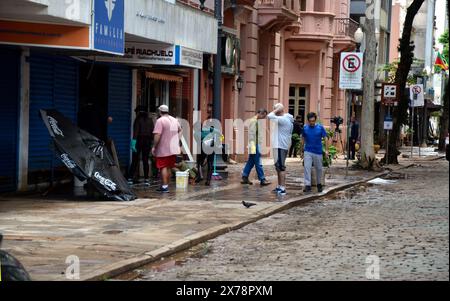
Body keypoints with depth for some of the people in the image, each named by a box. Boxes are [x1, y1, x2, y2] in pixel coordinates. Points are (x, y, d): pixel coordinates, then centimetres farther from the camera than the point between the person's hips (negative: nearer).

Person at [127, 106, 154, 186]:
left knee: (134, 161, -1)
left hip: (139, 140, -4)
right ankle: (146, 179, 4)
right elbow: (152, 132, 6)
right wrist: (151, 141, 9)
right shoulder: (150, 120, 8)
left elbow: (136, 131, -13)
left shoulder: (138, 119, -5)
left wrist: (134, 142, -17)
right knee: (145, 161, 8)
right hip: (148, 141, 4)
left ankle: (130, 178, -3)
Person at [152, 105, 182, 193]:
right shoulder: (174, 120, 12)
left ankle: (164, 186, -9)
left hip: (163, 149, -7)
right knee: (169, 167, 14)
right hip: (173, 148, 7)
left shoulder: (160, 120, -13)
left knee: (163, 167, -4)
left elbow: (157, 135, -20)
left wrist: (154, 147, -14)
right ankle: (166, 185, 20)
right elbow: (179, 129, 30)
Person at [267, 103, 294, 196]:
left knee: (281, 167, -10)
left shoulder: (283, 119, -16)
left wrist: (276, 110, -12)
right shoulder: (286, 120, 16)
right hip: (280, 146, 10)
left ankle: (282, 188, -11)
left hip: (281, 146, -10)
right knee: (279, 167, 17)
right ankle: (279, 186, 24)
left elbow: (269, 116, -25)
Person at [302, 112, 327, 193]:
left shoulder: (320, 128, -5)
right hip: (308, 152, 1)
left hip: (318, 152, -1)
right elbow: (303, 139, 10)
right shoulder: (305, 128, 0)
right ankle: (307, 185, -10)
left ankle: (319, 184, 29)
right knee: (307, 168, -10)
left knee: (319, 169, 11)